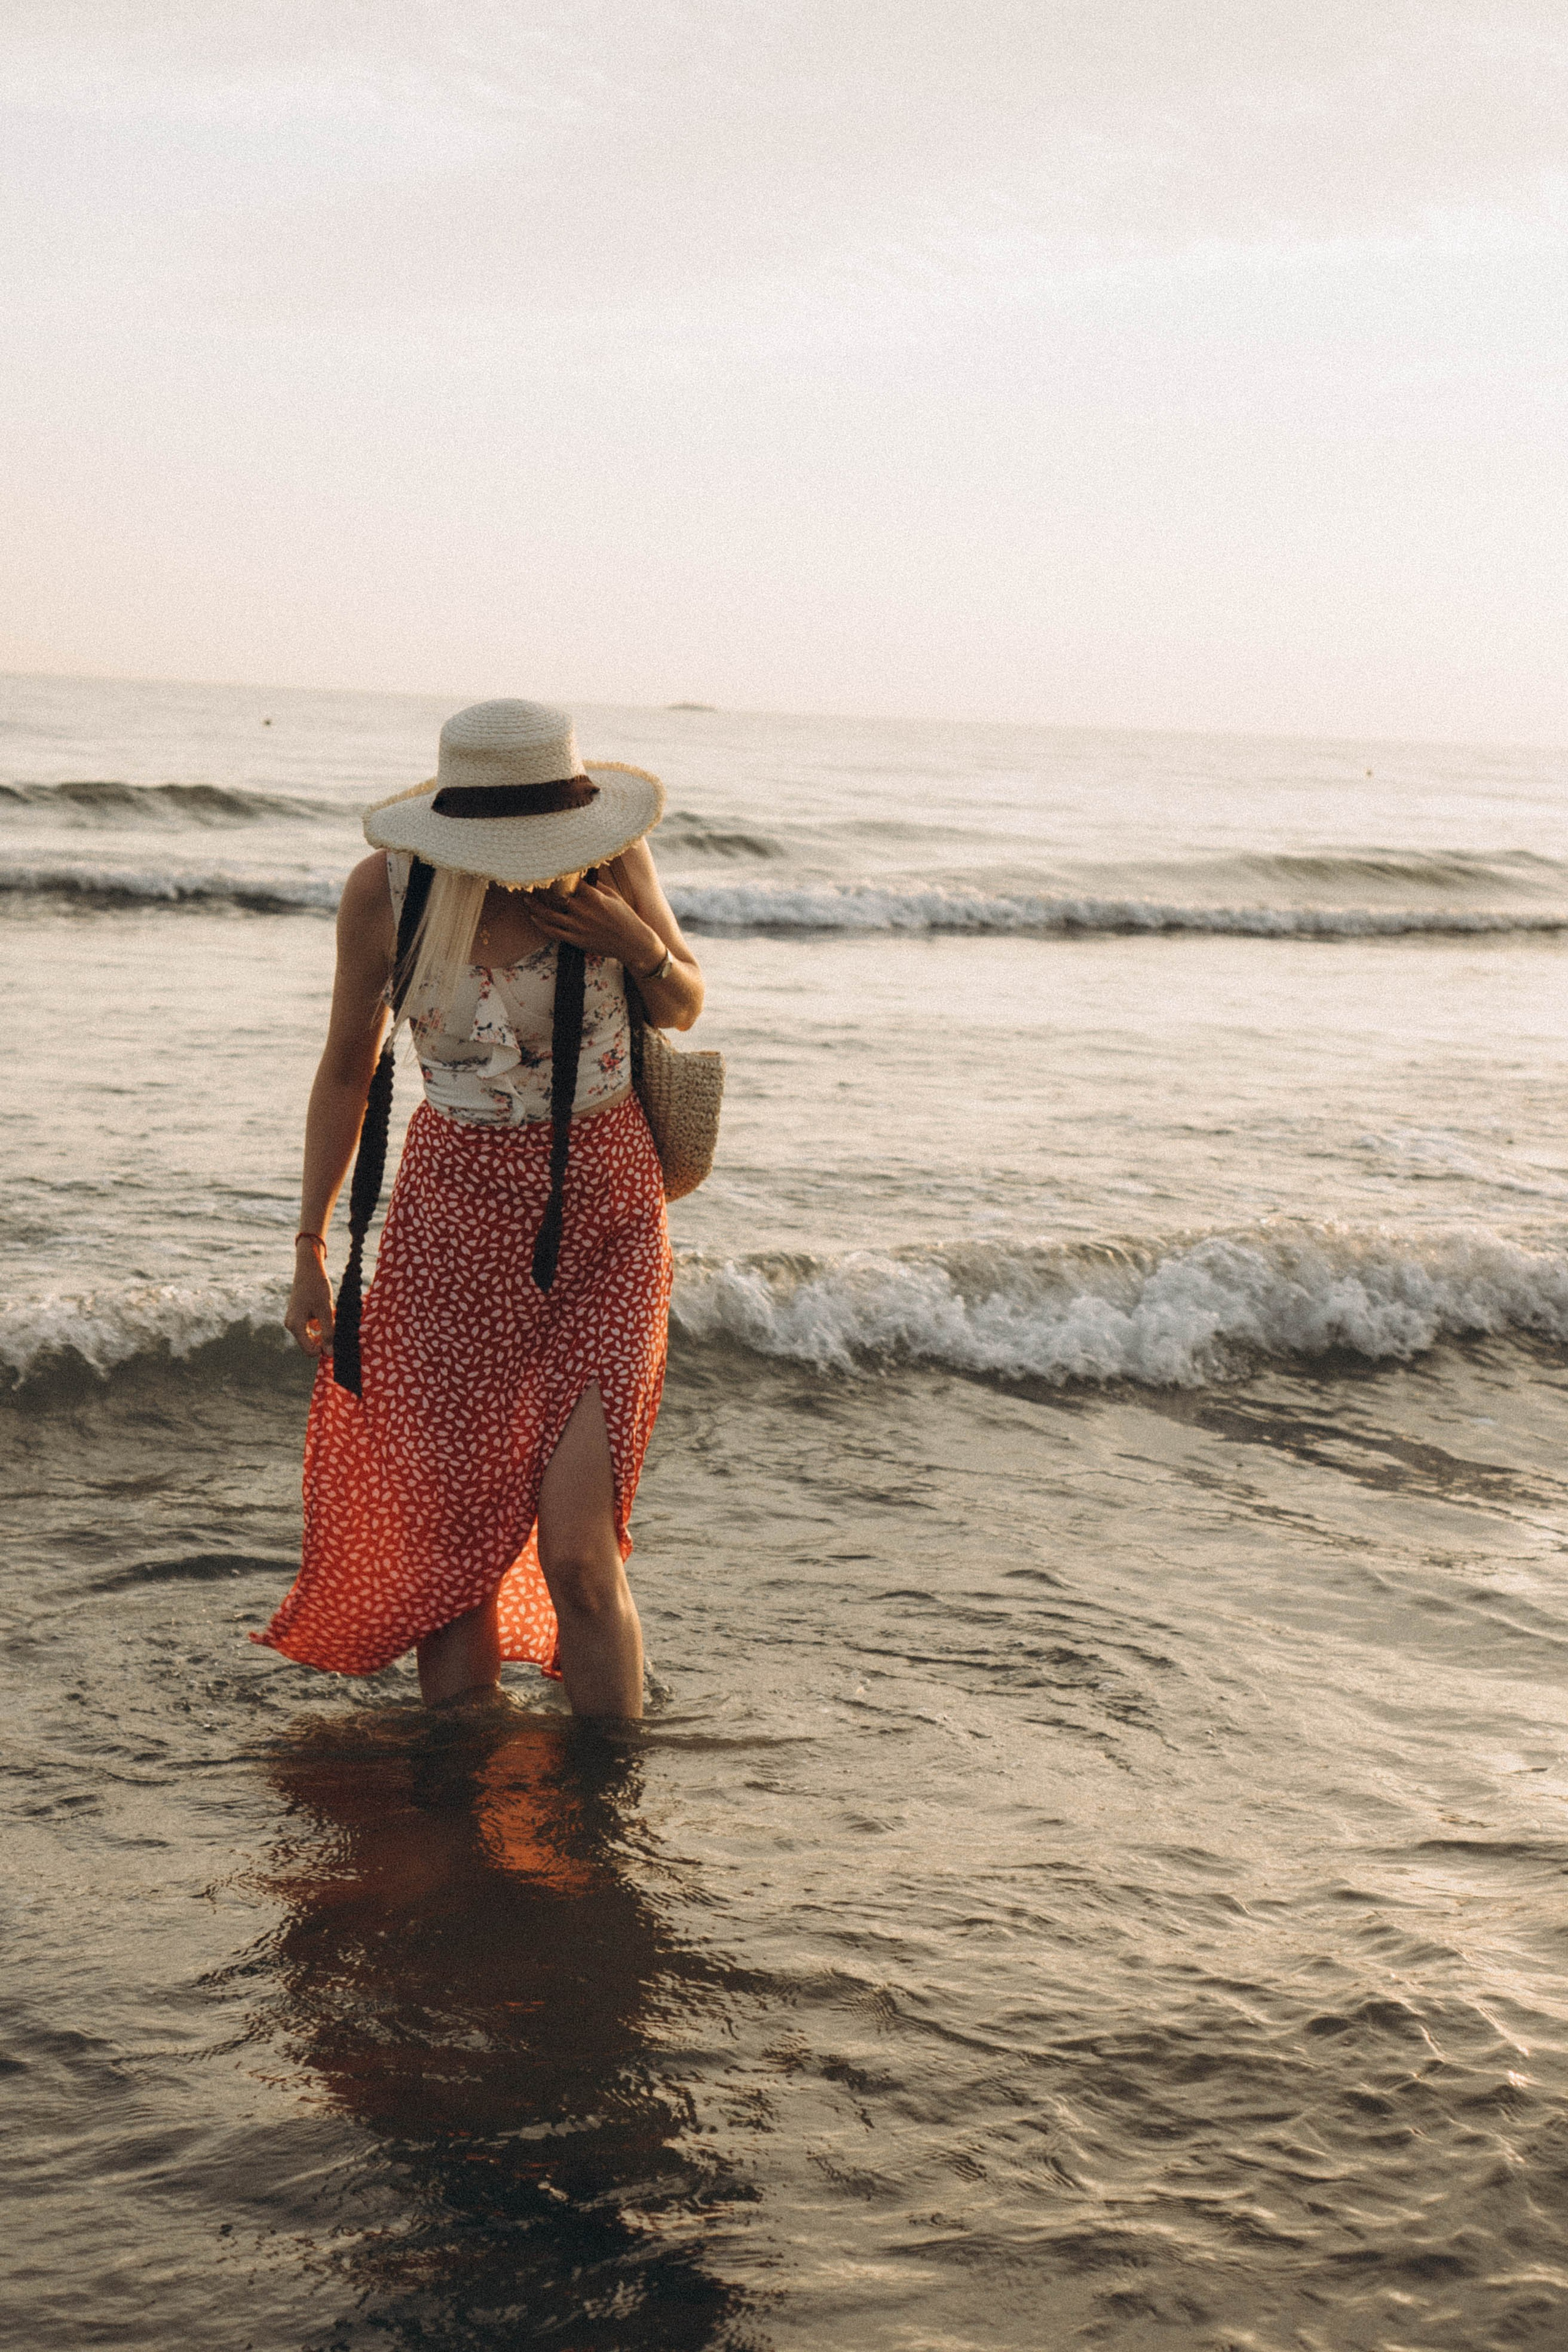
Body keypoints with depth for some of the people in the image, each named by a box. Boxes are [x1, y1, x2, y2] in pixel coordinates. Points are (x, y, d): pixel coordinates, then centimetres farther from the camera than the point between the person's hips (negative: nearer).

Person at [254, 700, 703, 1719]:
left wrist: (637, 944, -13)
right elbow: (348, 1070, 6)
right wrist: (312, 1244, 8)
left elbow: (685, 1008, 8)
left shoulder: (613, 861, -9)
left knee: (576, 1549, -9)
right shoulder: (386, 891, -9)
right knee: (450, 1540, 2)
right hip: (455, 1214, 1)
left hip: (606, 1214, -1)